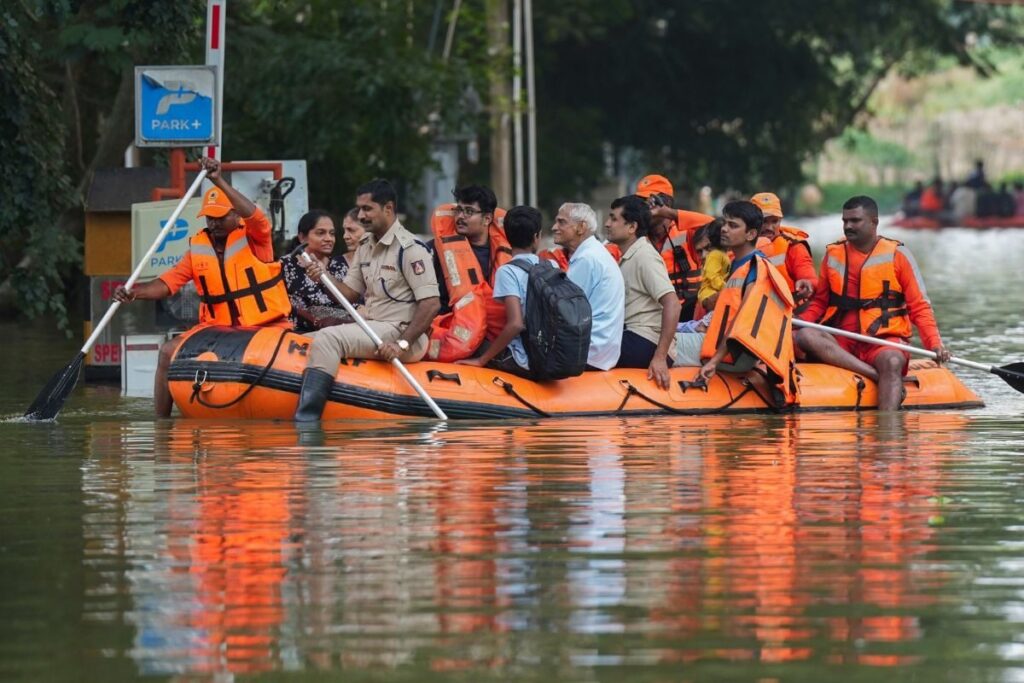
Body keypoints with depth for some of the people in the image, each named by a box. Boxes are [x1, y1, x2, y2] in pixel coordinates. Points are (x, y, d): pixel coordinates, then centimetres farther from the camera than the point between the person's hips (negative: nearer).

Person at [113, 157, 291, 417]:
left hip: (267, 326, -4)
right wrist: (135, 291, -19)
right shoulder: (198, 248, 7)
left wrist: (219, 182, -34)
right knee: (168, 352, -11)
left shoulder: (254, 239, -4)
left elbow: (255, 217, -27)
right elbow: (167, 283, 1)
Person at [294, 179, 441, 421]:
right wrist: (324, 276, -6)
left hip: (398, 332, -10)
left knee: (327, 339, -26)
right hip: (370, 327, 10)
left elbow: (431, 304, -18)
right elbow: (350, 292, 15)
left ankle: (306, 421, -33)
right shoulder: (365, 245, 14)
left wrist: (403, 344, -25)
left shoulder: (409, 248, -14)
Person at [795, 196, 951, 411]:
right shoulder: (833, 254, 14)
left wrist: (935, 344, -13)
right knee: (805, 336, -28)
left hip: (885, 339, -3)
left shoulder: (897, 254, 4)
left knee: (892, 361, -37)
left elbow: (919, 307, 2)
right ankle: (879, 376, -37)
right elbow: (820, 302, 19)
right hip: (841, 343, 3)